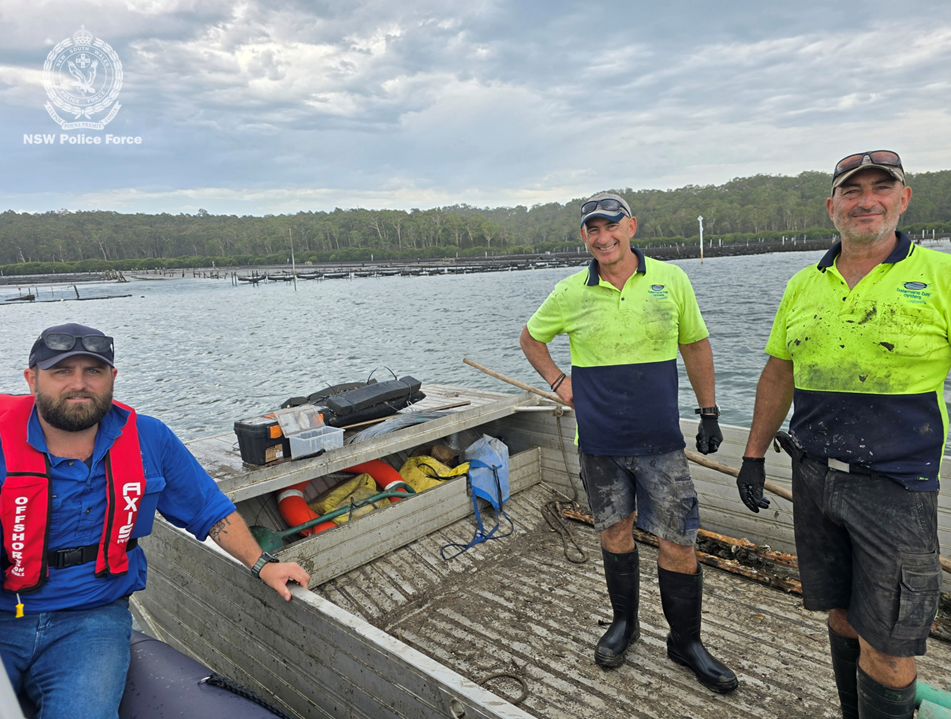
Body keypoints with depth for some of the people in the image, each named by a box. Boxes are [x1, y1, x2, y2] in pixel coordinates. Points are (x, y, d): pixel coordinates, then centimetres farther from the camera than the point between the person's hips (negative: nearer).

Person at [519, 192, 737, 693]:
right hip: (598, 442, 1)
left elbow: (696, 345, 9)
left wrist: (709, 413, 8)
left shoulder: (670, 280, -1)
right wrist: (556, 381, 3)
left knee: (678, 542, 3)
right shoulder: (570, 293, -1)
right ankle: (623, 622, 37)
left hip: (660, 440, 0)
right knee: (614, 531, 15)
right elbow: (530, 339, 16)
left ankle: (686, 642, 25)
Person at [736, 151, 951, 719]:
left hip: (896, 485, -4)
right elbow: (778, 377, 15)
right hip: (814, 478, 4)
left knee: (888, 649, -1)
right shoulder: (803, 286, 9)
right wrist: (754, 455, 15)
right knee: (842, 617, 17)